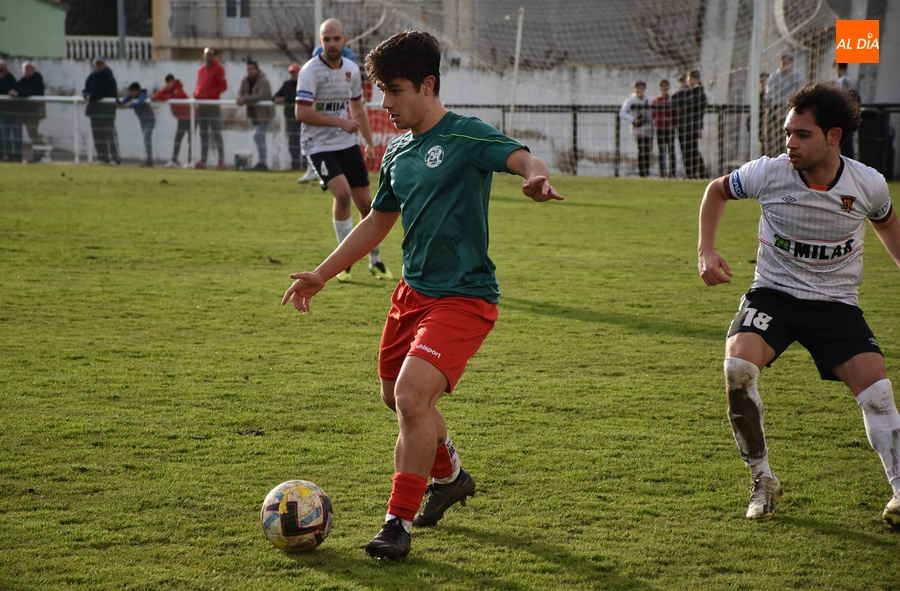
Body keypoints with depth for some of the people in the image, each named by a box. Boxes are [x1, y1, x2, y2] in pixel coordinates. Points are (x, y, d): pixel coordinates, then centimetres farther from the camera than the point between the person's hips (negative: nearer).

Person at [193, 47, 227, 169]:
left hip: (213, 105, -7)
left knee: (216, 133, -8)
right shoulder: (201, 70, 16)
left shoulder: (218, 69, -4)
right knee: (203, 134, 8)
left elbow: (223, 86, -10)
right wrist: (196, 93, 0)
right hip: (201, 105, 7)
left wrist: (210, 94, -18)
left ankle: (221, 161, -7)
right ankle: (203, 160, 11)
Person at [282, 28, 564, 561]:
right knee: (396, 396, 20)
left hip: (464, 297, -9)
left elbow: (523, 158, -30)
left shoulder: (466, 137, -13)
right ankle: (449, 476, 47)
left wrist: (538, 177, -54)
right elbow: (378, 222, 22)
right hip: (414, 291, 9)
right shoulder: (397, 153, 10)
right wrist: (321, 275, 22)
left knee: (412, 396, -21)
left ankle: (399, 523, -9)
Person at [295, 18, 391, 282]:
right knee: (342, 193, -24)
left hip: (347, 144, 6)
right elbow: (302, 112, -21)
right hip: (319, 146, -6)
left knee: (366, 203, 6)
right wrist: (341, 122, -21)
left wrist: (369, 142, 12)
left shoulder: (352, 70, 5)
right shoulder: (311, 70, -14)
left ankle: (375, 261, 25)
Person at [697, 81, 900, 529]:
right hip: (773, 293, 0)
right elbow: (717, 190, 8)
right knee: (737, 366, -26)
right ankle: (762, 482, -8)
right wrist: (706, 251, -2)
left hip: (836, 303, 1)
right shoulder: (767, 174, -14)